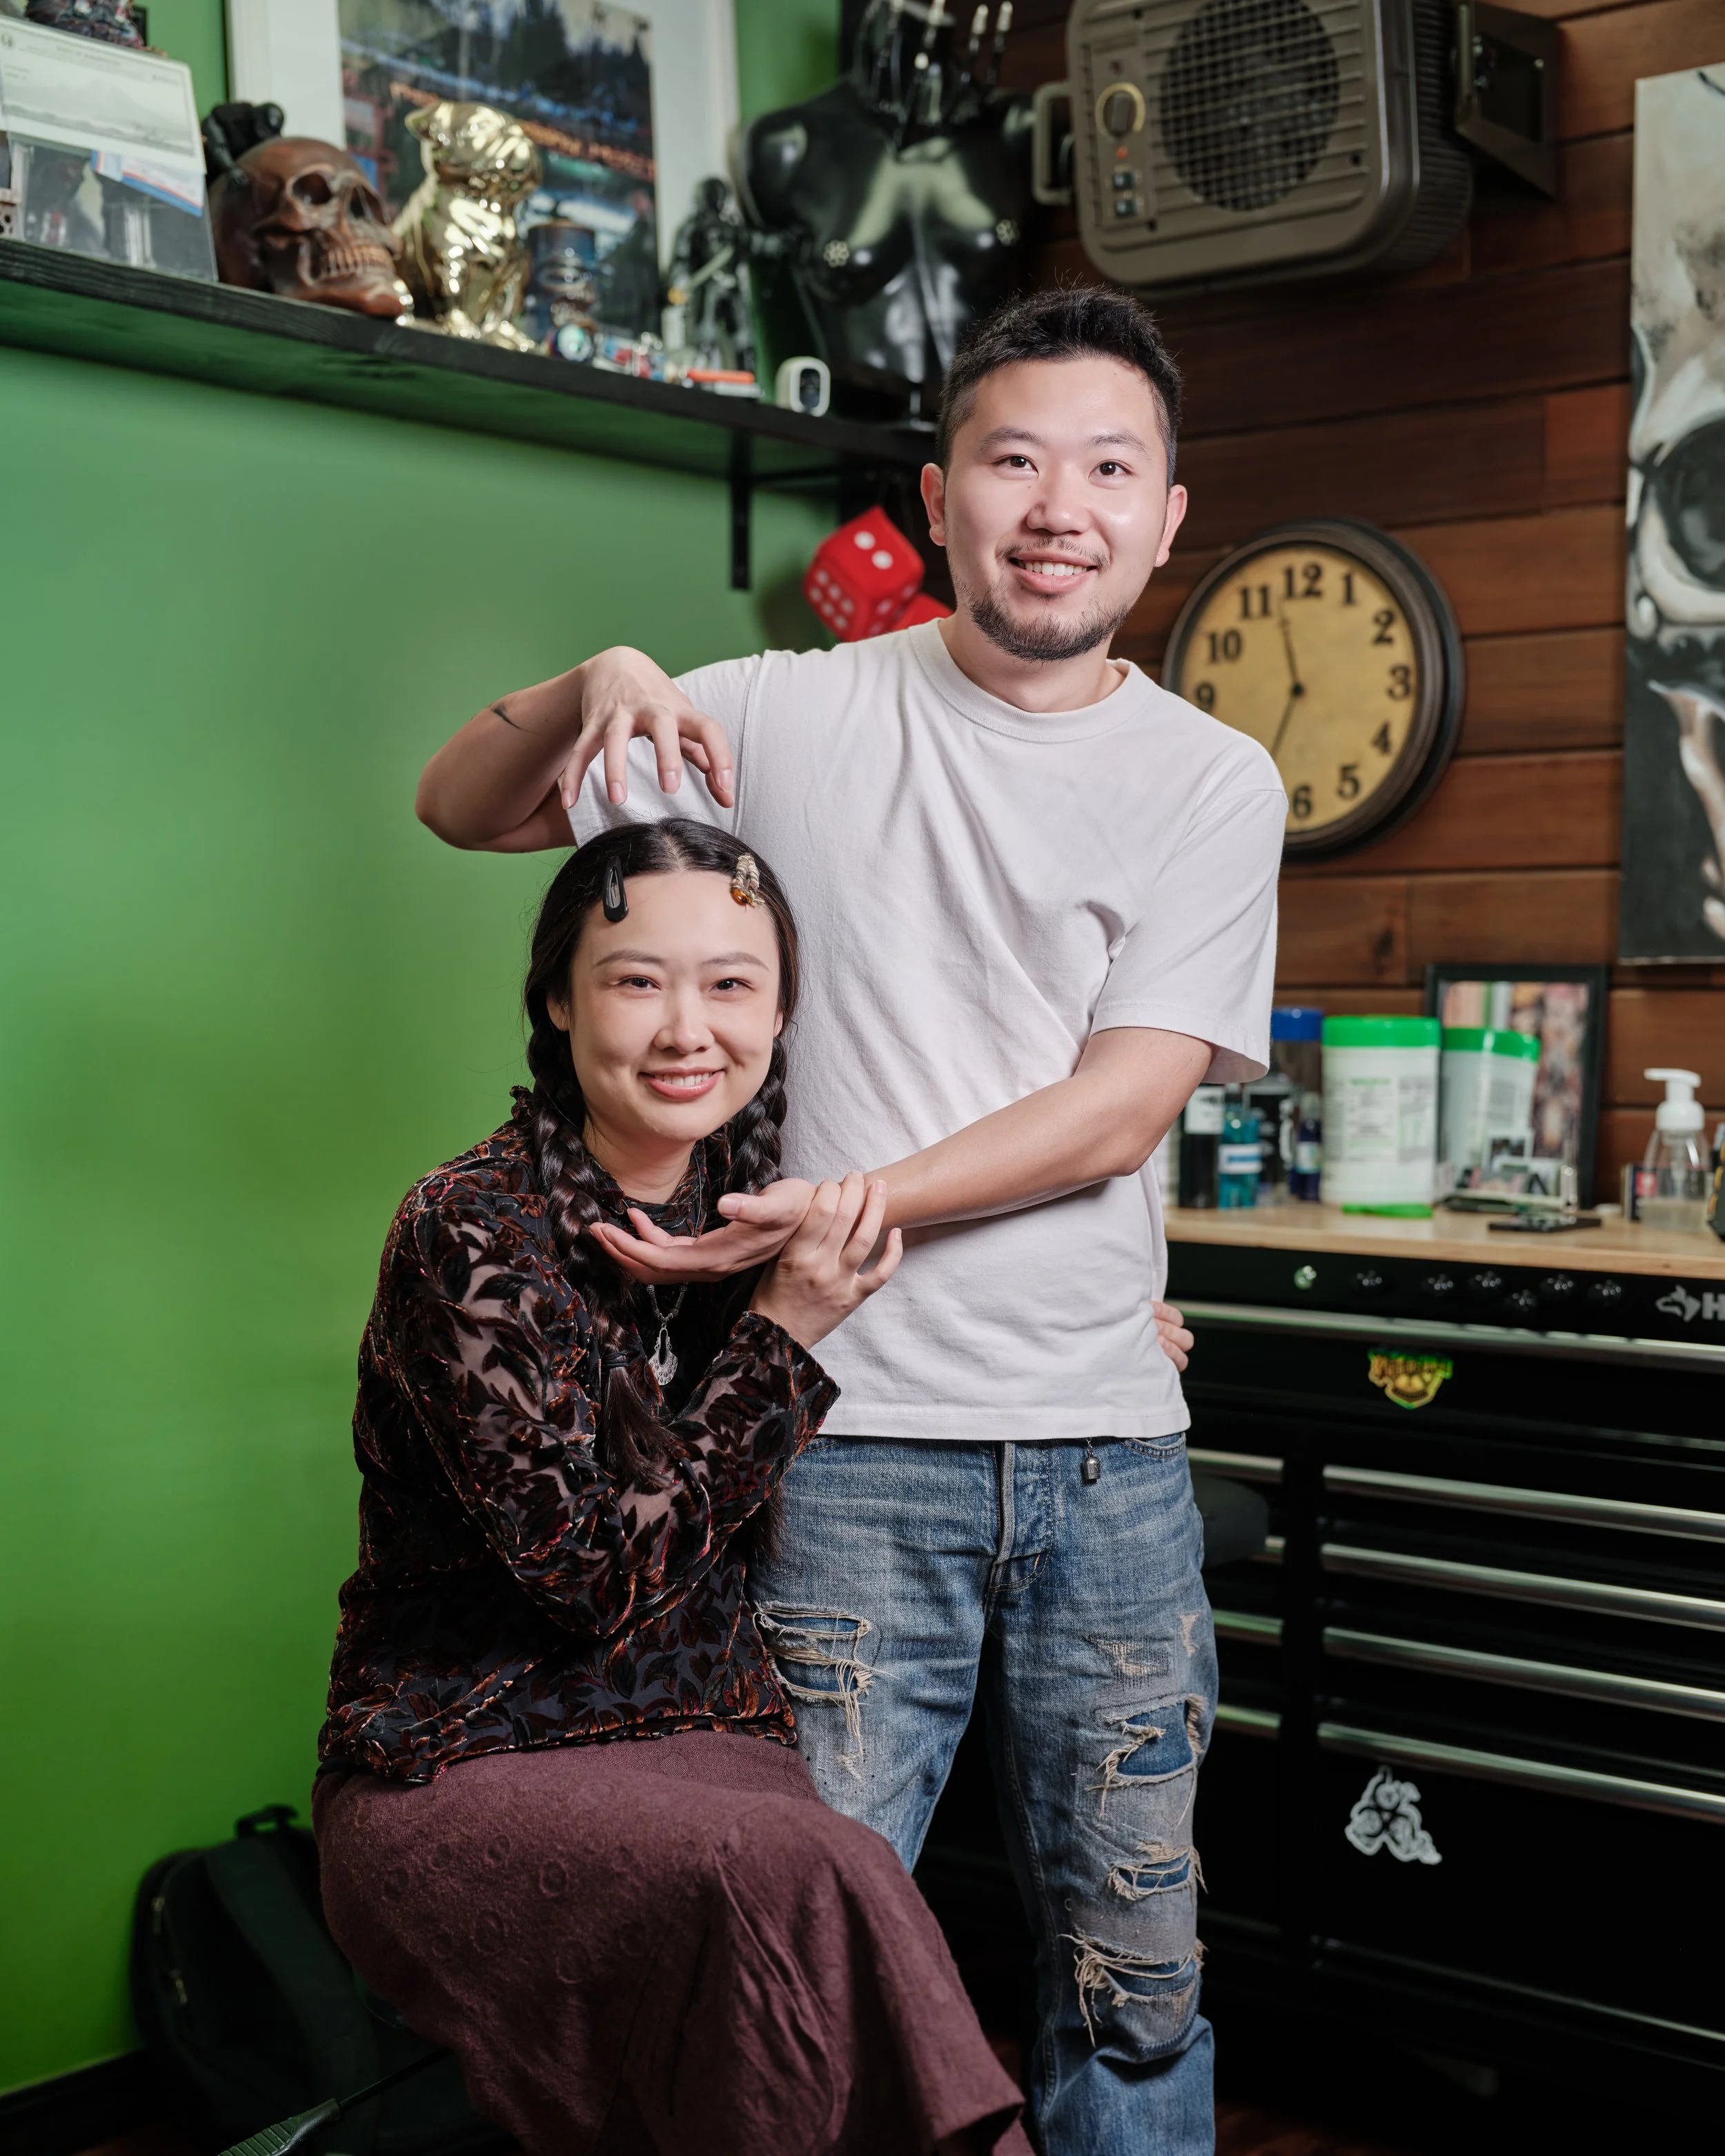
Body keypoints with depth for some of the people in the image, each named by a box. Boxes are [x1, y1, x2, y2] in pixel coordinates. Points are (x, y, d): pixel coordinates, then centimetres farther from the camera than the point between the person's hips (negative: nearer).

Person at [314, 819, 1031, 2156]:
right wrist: (784, 1334, -17)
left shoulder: (753, 1214, 6)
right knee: (800, 1887, -33)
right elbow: (596, 1572, -16)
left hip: (709, 1744, 5)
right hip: (467, 1775, -5)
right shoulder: (469, 1233, -13)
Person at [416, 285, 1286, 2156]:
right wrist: (596, 685, -12)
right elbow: (459, 808, 9)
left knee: (1131, 1960, 12)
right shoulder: (801, 717, 2)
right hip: (856, 1431, -1)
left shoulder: (1212, 785, 3)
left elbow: (1122, 1106, -7)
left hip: (1106, 1441, 1)